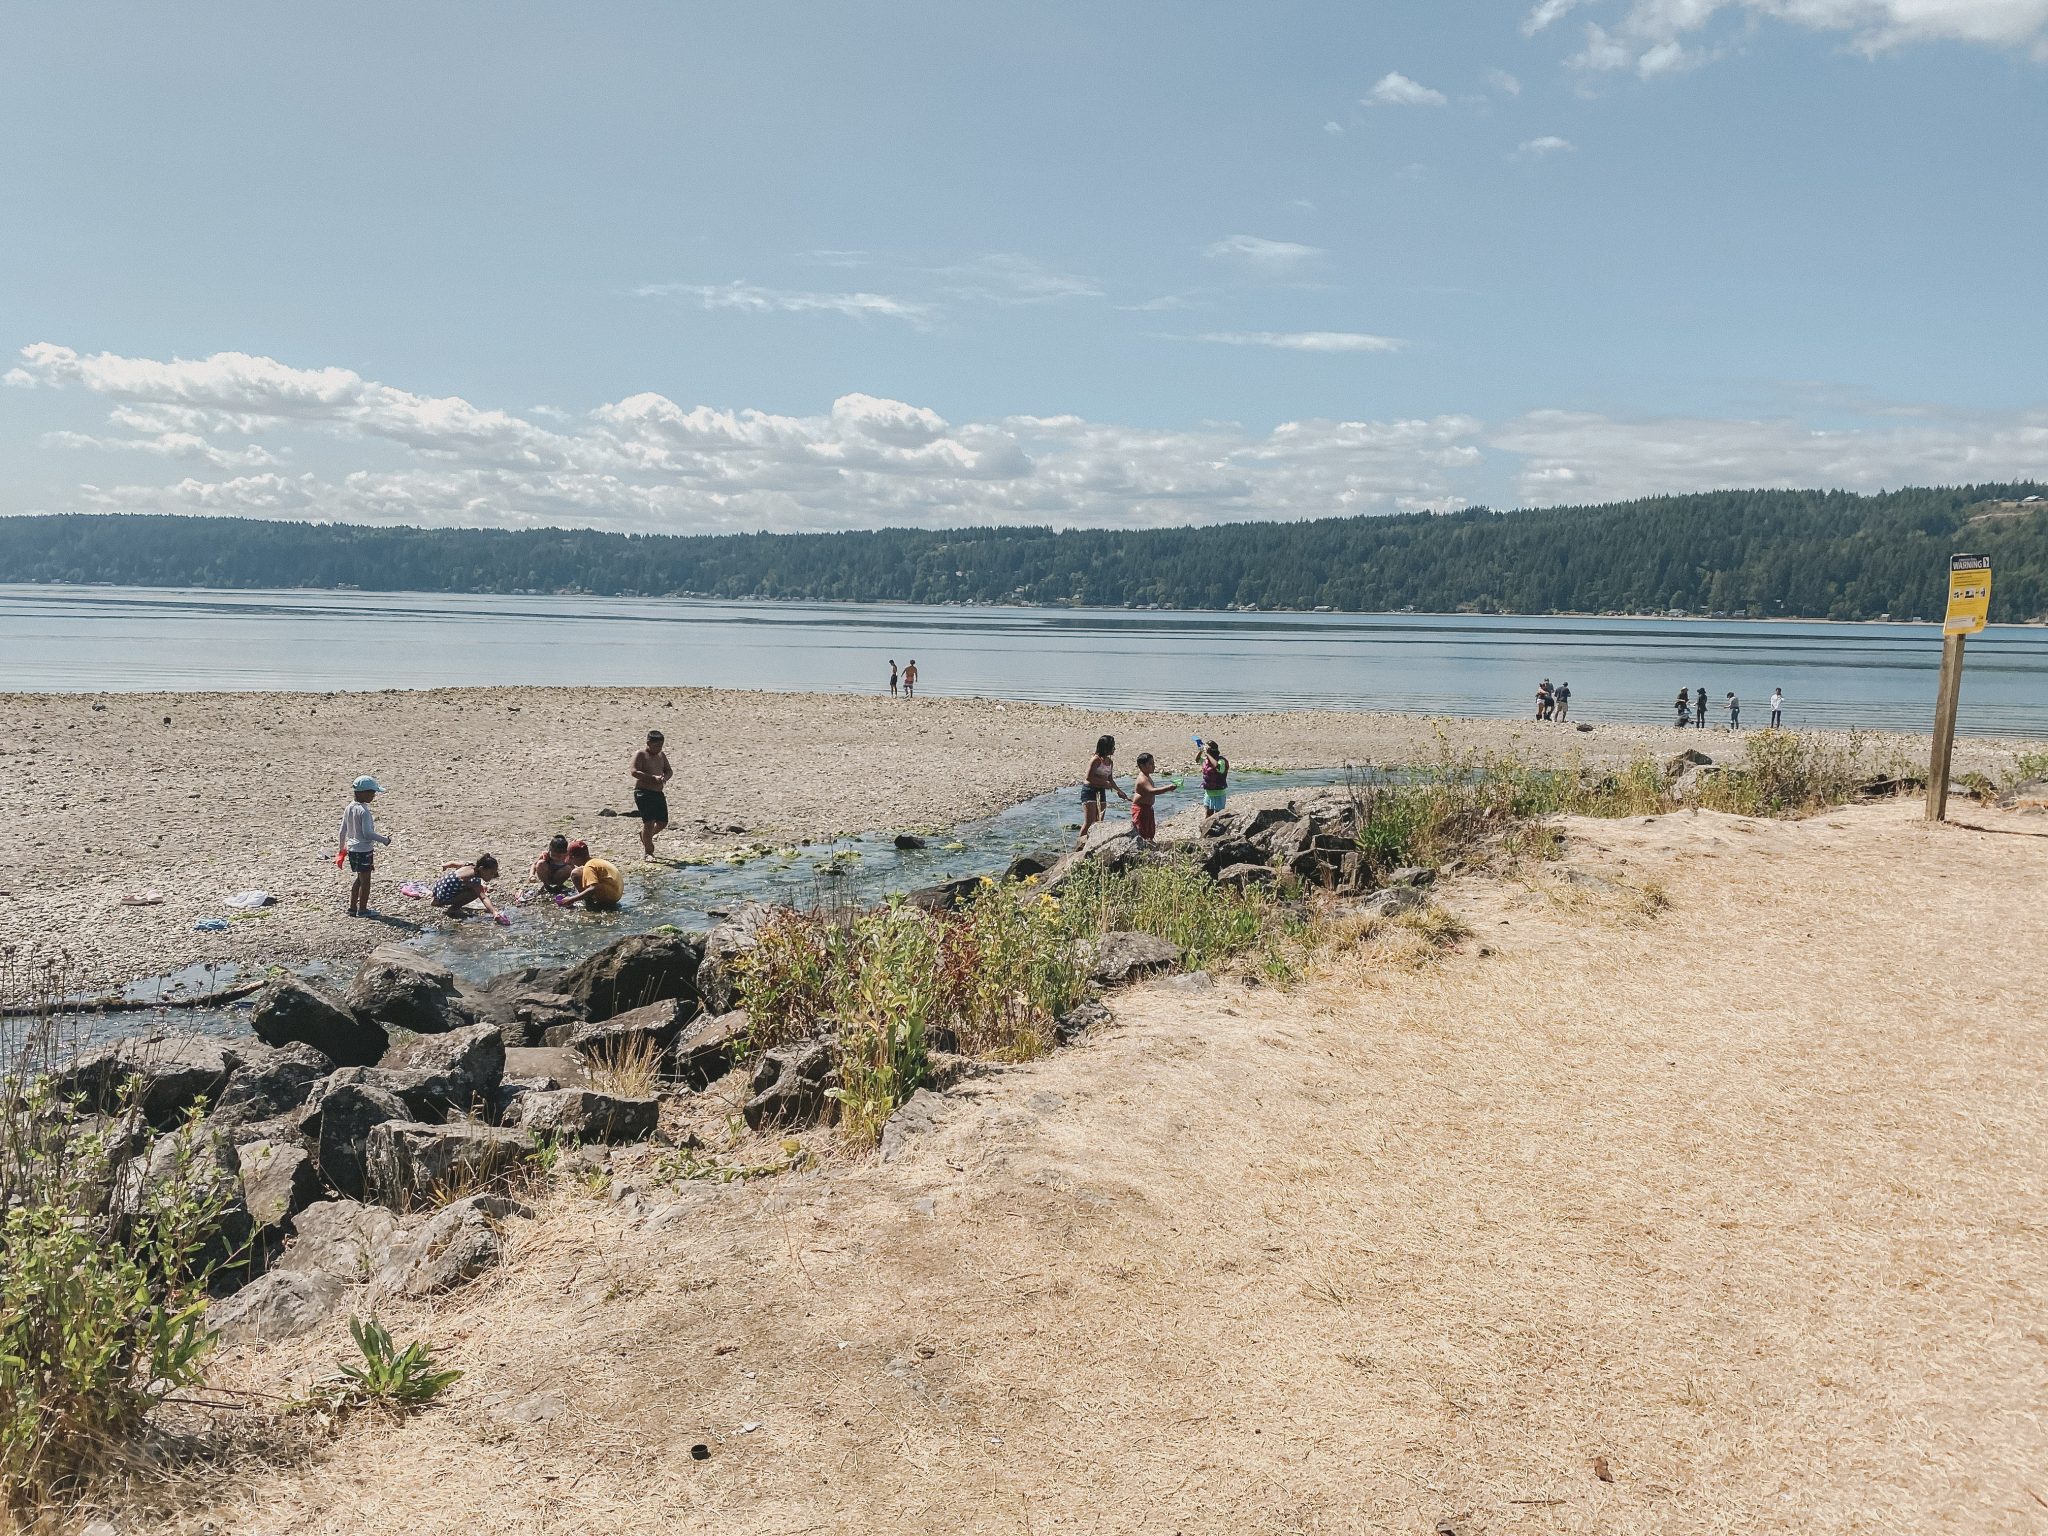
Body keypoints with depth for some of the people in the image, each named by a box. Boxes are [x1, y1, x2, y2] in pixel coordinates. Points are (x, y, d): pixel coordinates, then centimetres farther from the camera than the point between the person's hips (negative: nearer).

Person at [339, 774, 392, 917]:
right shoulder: (364, 811, -21)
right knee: (365, 880, 5)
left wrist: (342, 848, 21)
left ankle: (352, 907, 24)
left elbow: (343, 831, 10)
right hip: (364, 850, -8)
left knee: (359, 878, 20)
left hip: (352, 848, 8)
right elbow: (367, 833, -26)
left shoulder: (349, 808, 5)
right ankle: (362, 909, 13)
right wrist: (384, 840, -14)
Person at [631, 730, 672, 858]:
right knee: (649, 822, -12)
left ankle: (644, 835, 37)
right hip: (643, 793, -7)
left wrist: (665, 778, -7)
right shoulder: (640, 755, -8)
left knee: (662, 823, 8)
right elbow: (634, 772, -19)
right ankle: (648, 852, -2)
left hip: (659, 793, 7)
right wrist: (653, 777, -28)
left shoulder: (662, 755, 14)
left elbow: (669, 770, 18)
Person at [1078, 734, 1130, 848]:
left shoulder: (1110, 761, 11)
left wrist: (1119, 791, 22)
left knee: (1099, 821, 7)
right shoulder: (1096, 760, -14)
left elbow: (1110, 780, 21)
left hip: (1101, 791, 8)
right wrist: (1104, 782, -19)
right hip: (1089, 790, -8)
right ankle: (1079, 843, -9)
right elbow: (1089, 777, -21)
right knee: (1089, 821, -14)